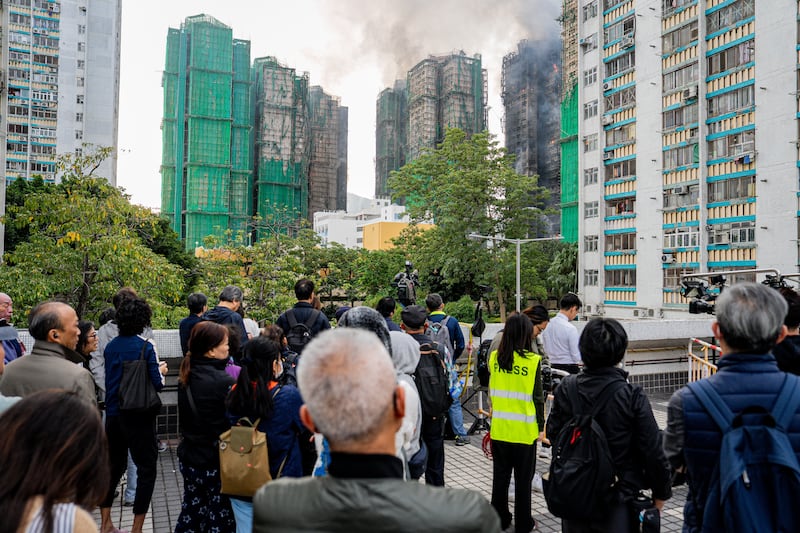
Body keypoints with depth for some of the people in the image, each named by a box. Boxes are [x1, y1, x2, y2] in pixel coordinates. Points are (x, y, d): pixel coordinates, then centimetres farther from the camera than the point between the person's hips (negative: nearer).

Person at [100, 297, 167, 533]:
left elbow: (109, 379, 12)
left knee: (114, 465, 19)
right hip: (139, 416, -6)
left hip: (113, 414, 6)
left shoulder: (110, 347, 3)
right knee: (146, 469, 4)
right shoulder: (145, 347, -13)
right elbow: (157, 383, -13)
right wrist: (161, 371, 7)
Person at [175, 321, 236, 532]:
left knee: (191, 513, 20)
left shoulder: (186, 378, 2)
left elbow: (185, 419, 11)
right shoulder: (224, 382, -23)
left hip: (189, 457, 7)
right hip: (217, 462, -7)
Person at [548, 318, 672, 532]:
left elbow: (553, 433, 1)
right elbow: (653, 450, -12)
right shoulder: (633, 396, -17)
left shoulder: (566, 388, -8)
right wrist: (661, 492, 1)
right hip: (619, 500, -3)